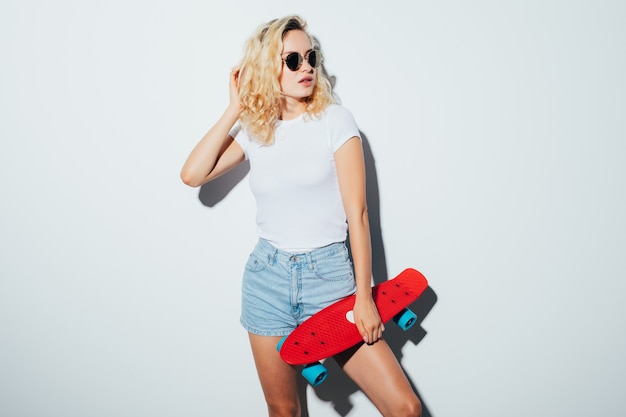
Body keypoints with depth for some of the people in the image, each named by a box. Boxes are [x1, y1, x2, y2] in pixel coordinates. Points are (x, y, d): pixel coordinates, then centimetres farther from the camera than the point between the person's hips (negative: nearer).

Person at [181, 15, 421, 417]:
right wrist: (236, 108, -4)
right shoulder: (253, 130, 7)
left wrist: (363, 295, -8)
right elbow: (192, 175, -6)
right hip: (268, 278, 2)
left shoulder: (335, 119, -3)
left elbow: (357, 214, -6)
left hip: (331, 275, -2)